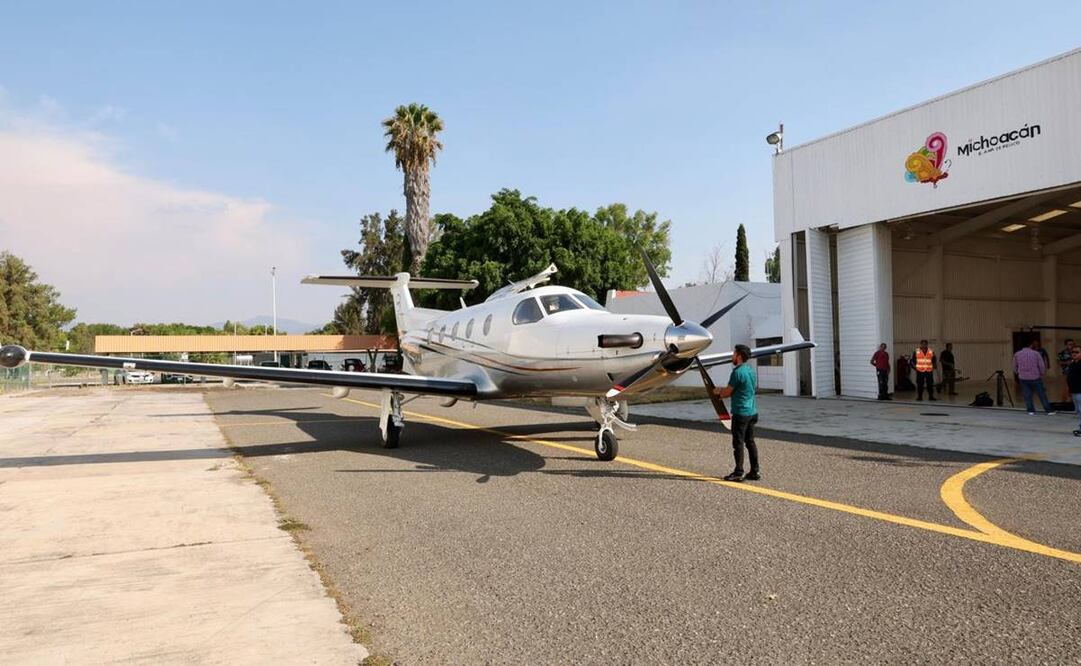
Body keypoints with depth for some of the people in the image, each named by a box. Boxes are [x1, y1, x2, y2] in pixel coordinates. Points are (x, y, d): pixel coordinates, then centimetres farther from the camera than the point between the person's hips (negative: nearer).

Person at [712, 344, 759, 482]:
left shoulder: (738, 372, -17)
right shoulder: (751, 371, 11)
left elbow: (728, 392, -10)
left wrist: (718, 392, 10)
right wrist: (722, 390, 16)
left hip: (741, 413, -9)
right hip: (752, 412, 9)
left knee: (738, 443, -1)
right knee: (750, 442, 13)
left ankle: (738, 473, 3)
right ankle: (754, 472, 16)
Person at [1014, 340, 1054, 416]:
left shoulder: (1017, 354, 2)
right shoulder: (1036, 353, -6)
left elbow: (1015, 367, 10)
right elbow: (1042, 366, -4)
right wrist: (1041, 374, 12)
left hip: (1023, 378, 2)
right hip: (1035, 378, -2)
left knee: (1027, 395, 8)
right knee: (1042, 394, 7)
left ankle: (1031, 410, 7)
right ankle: (1048, 410, 12)